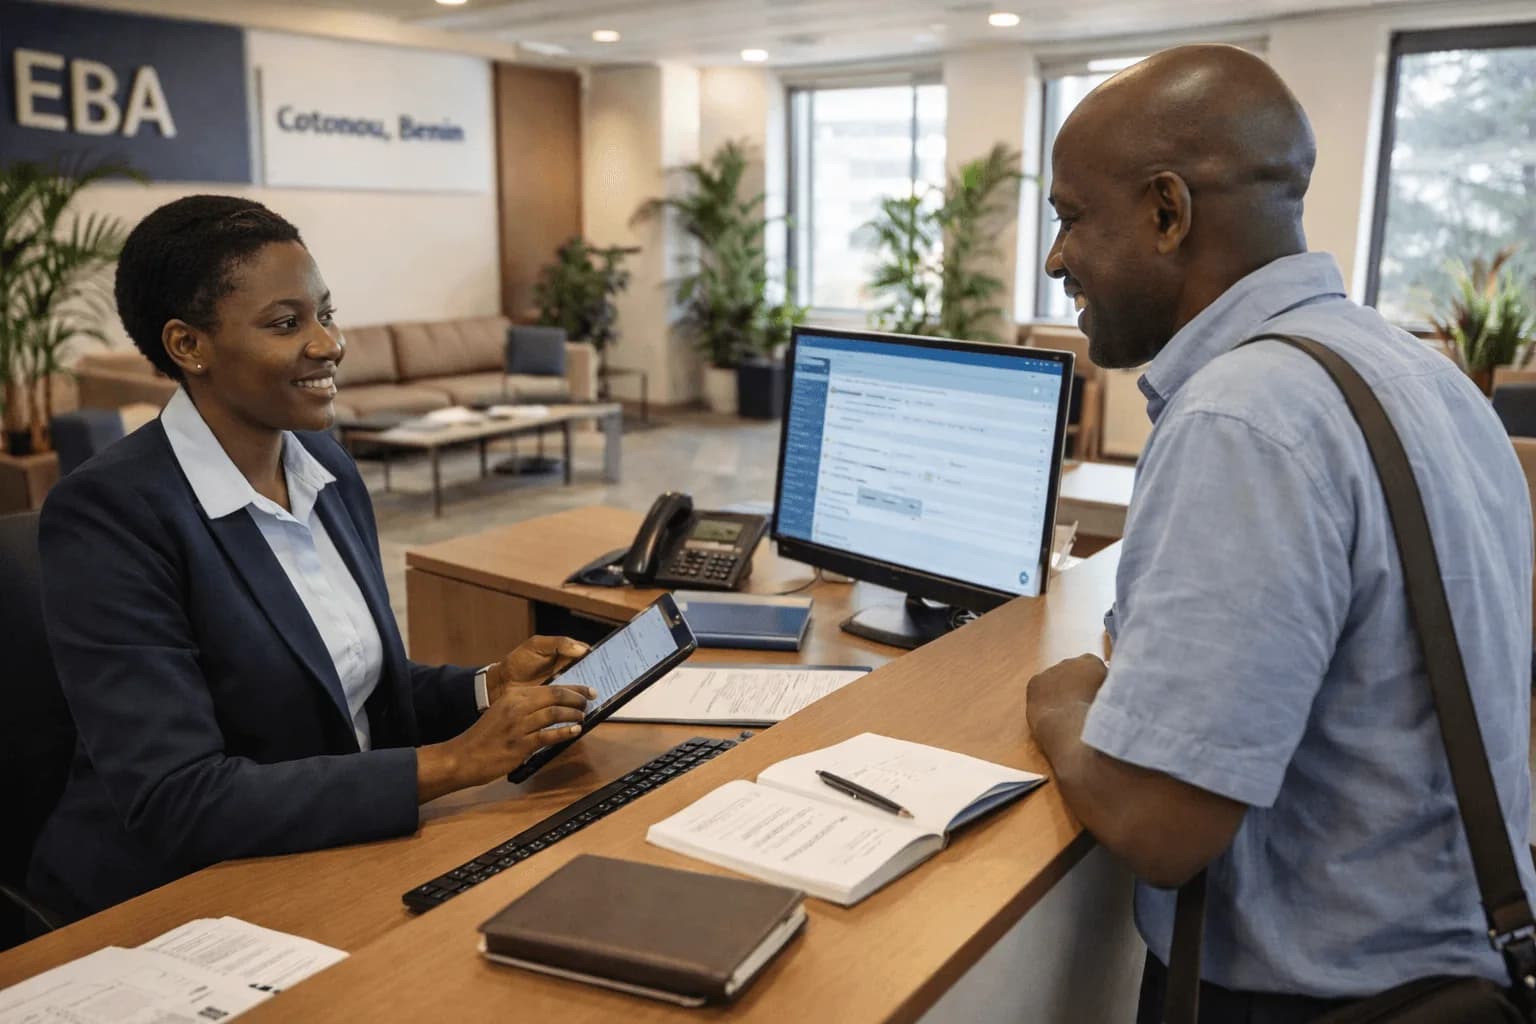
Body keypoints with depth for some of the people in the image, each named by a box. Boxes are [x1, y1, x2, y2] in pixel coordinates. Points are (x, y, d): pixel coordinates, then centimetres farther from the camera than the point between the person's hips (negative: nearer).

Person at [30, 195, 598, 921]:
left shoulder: (327, 466, 3)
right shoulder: (107, 516, -18)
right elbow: (175, 803, -23)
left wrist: (488, 686, -7)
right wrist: (453, 762, -25)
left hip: (339, 863, 6)